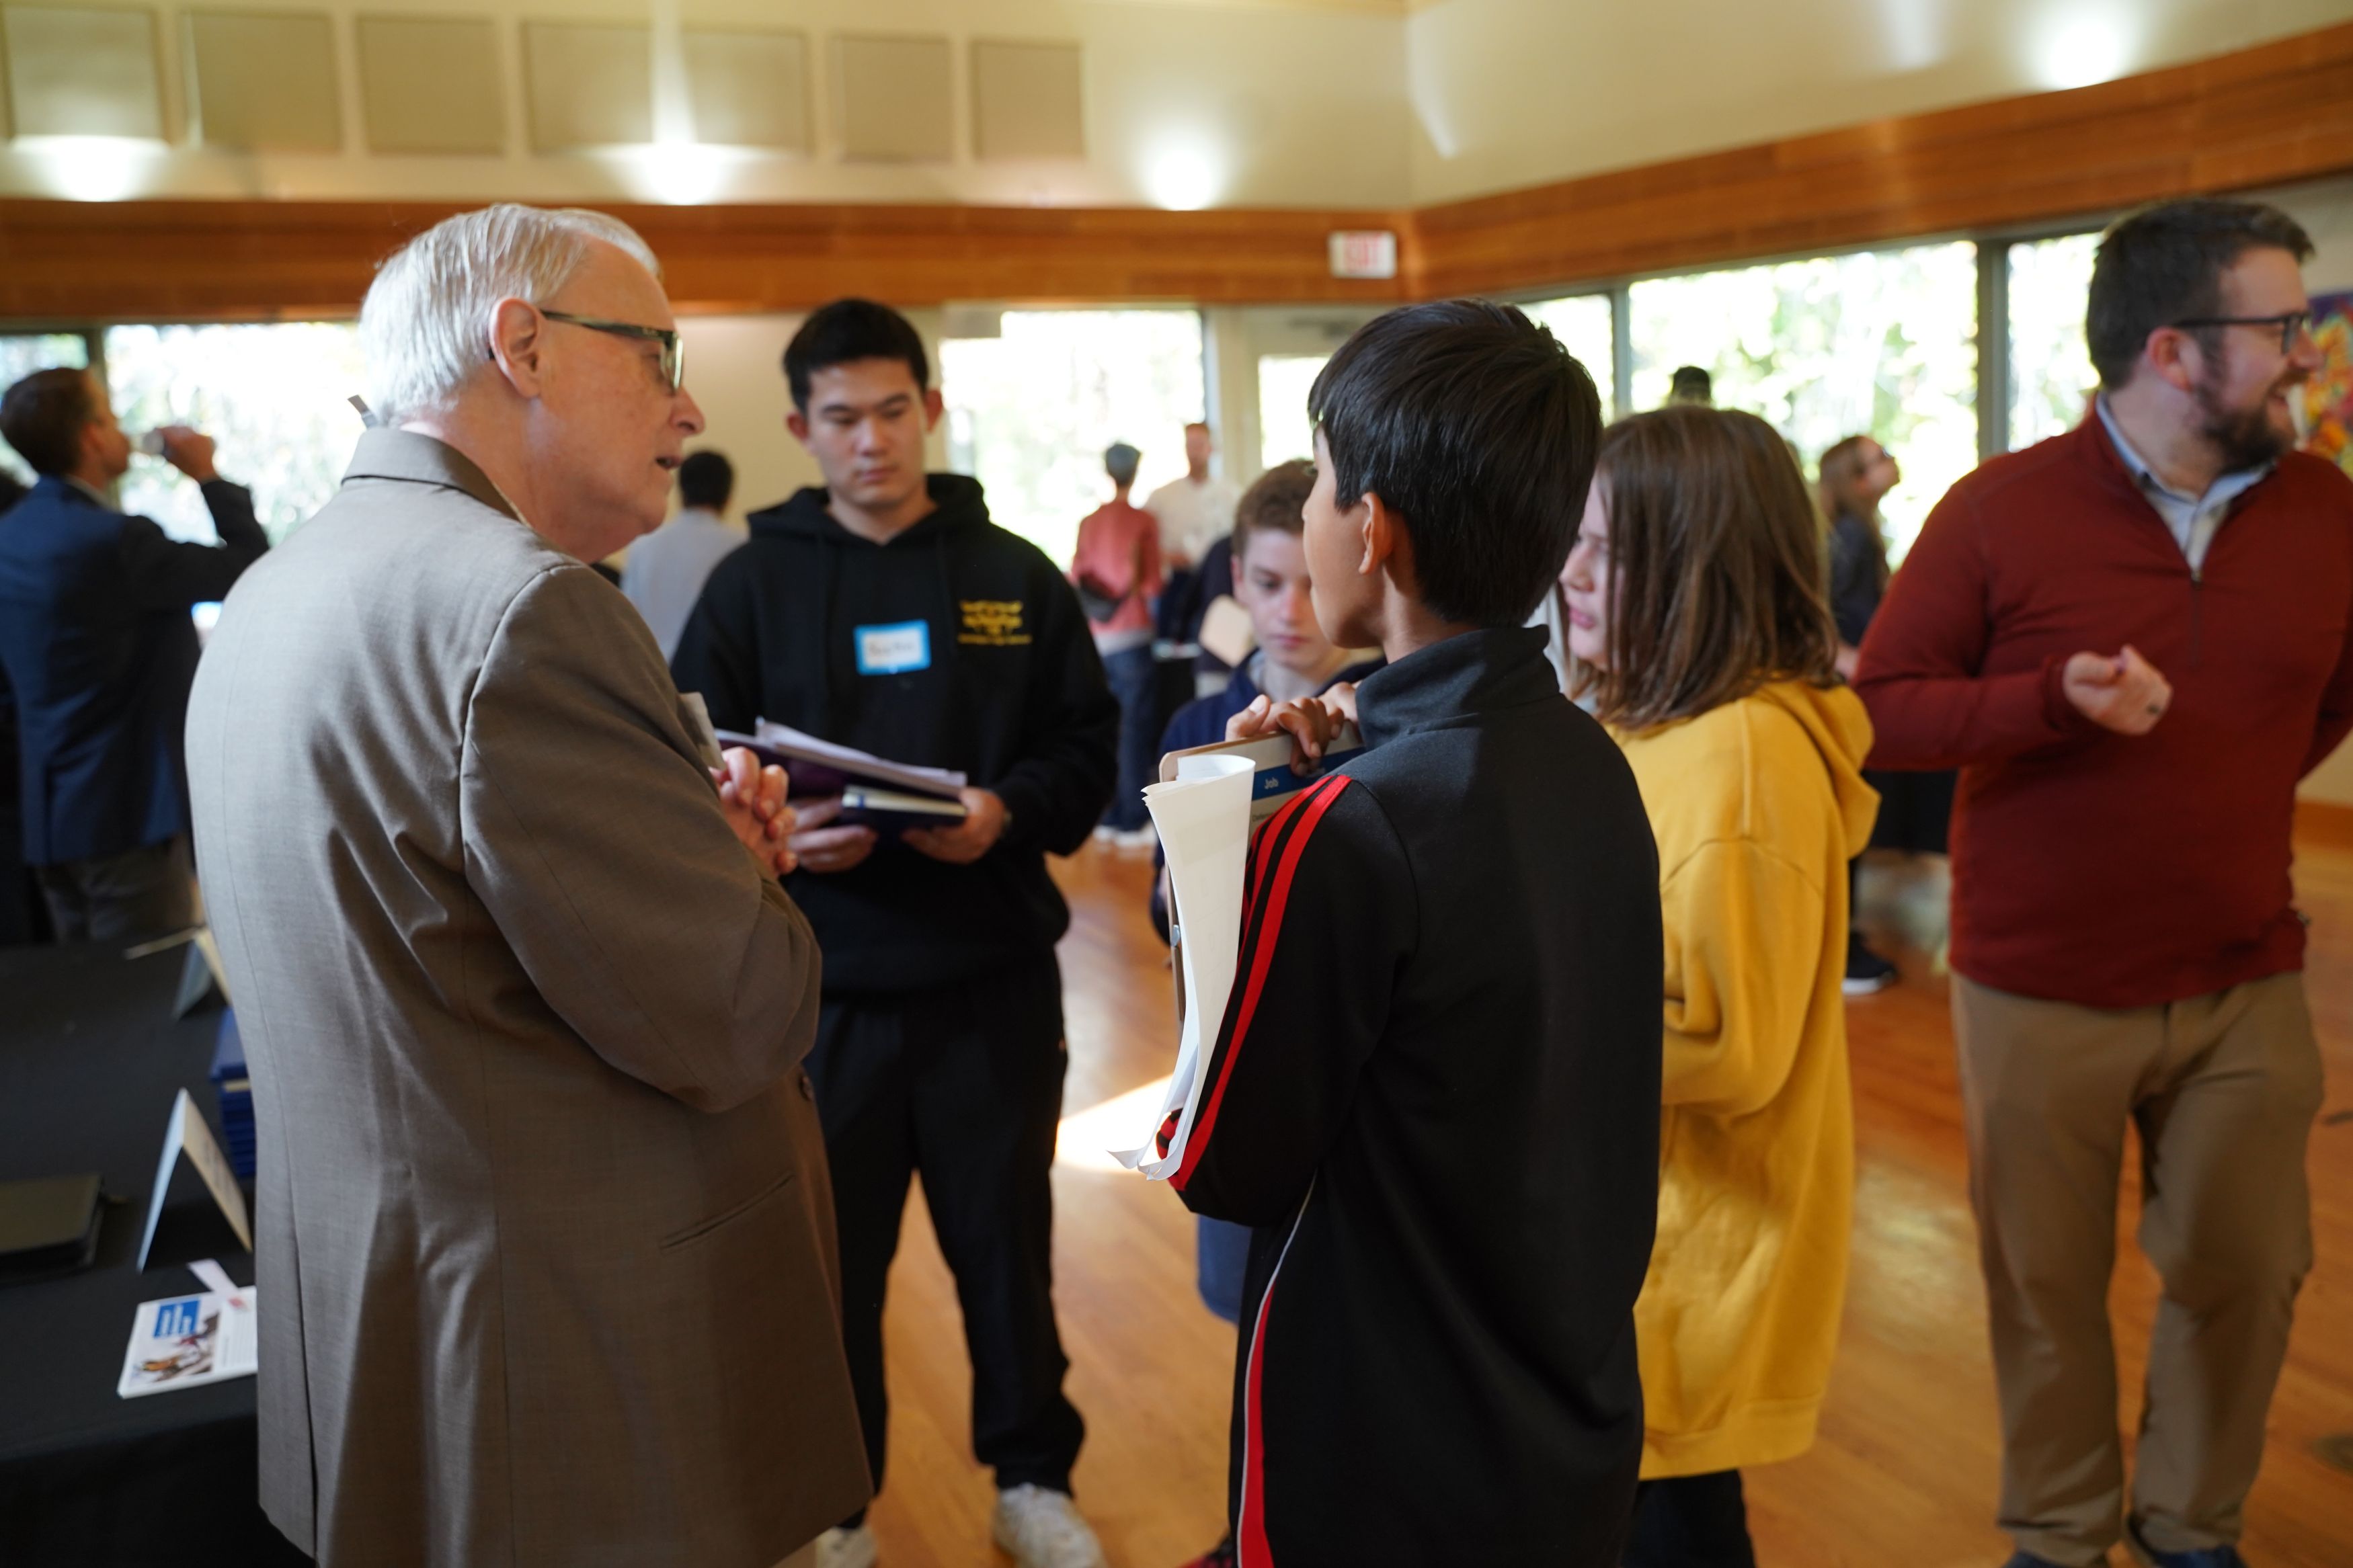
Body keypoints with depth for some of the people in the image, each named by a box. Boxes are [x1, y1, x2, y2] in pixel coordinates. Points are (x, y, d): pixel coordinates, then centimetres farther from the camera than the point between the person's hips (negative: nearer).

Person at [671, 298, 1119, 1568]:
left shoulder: (1018, 576, 4)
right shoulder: (751, 583, 1)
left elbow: (1087, 749, 4)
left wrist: (1006, 812, -15)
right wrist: (777, 836, -19)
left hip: (995, 979, 1)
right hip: (821, 987, 0)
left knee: (1007, 1238, 14)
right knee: (829, 1254, 12)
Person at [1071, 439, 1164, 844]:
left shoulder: (1088, 522, 6)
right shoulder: (1142, 521, -7)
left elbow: (1076, 578, 9)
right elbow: (1151, 584, -8)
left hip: (1096, 639, 5)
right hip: (1132, 636, -5)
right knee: (1135, 728, -1)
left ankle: (1107, 816, 15)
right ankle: (1134, 820, -1)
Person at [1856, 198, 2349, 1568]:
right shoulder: (2003, 510, -10)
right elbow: (1883, 708, -9)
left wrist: (2239, 788, 7)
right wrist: (2055, 699, -23)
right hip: (2040, 990, -3)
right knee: (2049, 1285, 11)